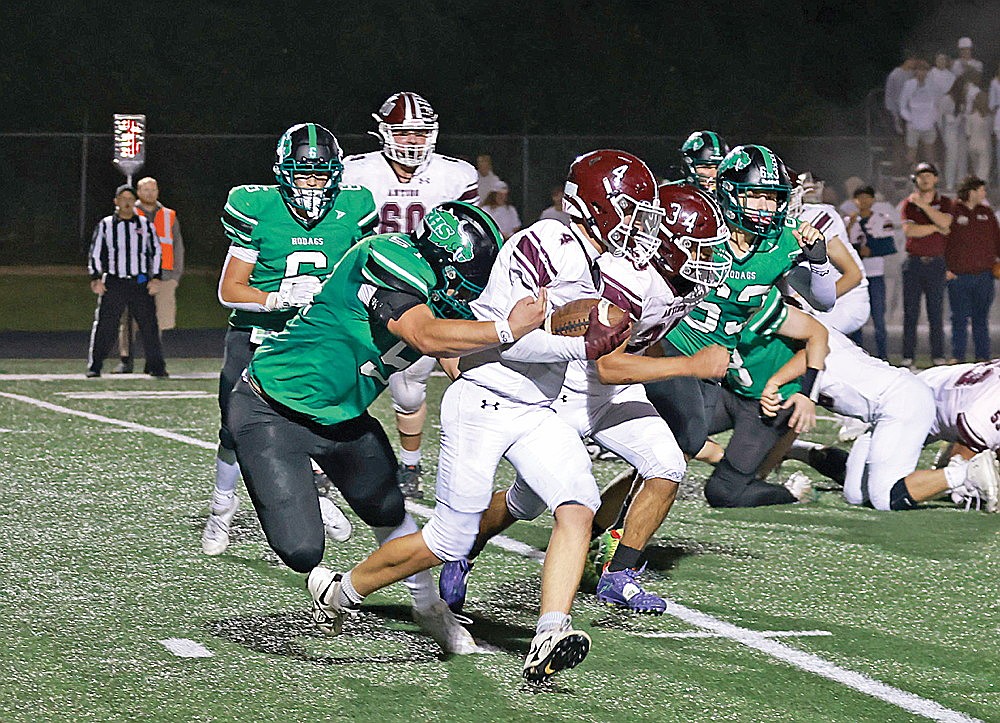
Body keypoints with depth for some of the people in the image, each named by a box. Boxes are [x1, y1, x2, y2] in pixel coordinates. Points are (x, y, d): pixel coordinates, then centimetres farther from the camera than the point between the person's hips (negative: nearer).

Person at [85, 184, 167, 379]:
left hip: (141, 283, 1)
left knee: (149, 324, -3)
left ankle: (156, 366, 4)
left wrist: (155, 278, 4)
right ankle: (94, 367, 2)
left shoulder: (145, 224, 10)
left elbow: (156, 251, 13)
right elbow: (95, 253, 9)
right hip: (113, 283, -1)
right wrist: (96, 278, -1)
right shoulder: (105, 225, 8)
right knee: (104, 326, -5)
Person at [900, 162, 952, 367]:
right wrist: (937, 228, -8)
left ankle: (939, 357, 3)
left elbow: (945, 222, -13)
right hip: (914, 263, 0)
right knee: (910, 313, -1)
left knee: (936, 314, 1)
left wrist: (923, 204, -14)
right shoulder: (909, 203, 5)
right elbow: (909, 230, -10)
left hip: (936, 263, 0)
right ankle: (908, 358, 1)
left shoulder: (944, 202, 7)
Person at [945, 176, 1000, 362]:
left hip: (984, 275, 4)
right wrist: (946, 268, -10)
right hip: (958, 275, -4)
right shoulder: (952, 211, -3)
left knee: (981, 318, 6)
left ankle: (983, 357, 9)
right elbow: (943, 240, -5)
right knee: (959, 318, 0)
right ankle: (957, 356, 5)